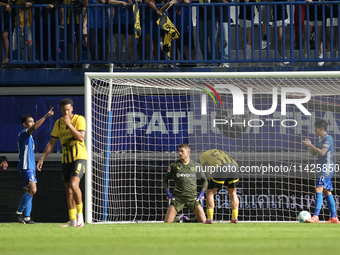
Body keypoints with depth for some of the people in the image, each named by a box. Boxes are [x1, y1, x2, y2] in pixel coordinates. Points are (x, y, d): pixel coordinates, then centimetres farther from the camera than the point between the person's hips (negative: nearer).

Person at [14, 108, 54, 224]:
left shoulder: (27, 135, 20)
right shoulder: (24, 133, -10)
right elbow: (35, 127, -28)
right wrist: (46, 116, -36)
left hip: (30, 167, 10)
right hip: (26, 167, -10)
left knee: (30, 191, 7)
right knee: (32, 190, -17)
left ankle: (26, 217, 5)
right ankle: (19, 212, -9)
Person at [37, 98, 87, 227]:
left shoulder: (79, 119, -8)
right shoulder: (58, 123, 8)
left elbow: (81, 138, -21)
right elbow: (51, 143, 12)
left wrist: (69, 124, -23)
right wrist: (42, 158, 7)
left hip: (79, 157, -6)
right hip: (66, 159, 6)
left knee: (74, 184, -23)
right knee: (68, 189, 5)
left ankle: (80, 213, -9)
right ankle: (72, 220, 11)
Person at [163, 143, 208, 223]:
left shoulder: (196, 166, 9)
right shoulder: (174, 165, 7)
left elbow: (205, 180, 19)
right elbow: (165, 180, 17)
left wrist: (202, 193, 6)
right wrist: (168, 193, 4)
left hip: (192, 198, 0)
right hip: (177, 198, 0)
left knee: (203, 221, -12)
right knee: (167, 222, -13)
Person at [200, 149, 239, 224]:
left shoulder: (202, 156, 26)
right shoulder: (219, 151, 40)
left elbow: (208, 170, 15)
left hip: (221, 168, -5)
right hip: (234, 166, 5)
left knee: (210, 193, 9)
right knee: (233, 193, 21)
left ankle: (210, 219, 3)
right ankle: (235, 218, 15)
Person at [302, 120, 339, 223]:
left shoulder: (328, 138, -11)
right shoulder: (321, 139, 19)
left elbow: (322, 152, -21)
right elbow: (314, 153, 24)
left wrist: (310, 145, -16)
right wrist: (309, 145, 7)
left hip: (326, 168, -10)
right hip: (323, 169, 10)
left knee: (319, 189, -17)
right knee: (327, 192, 10)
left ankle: (315, 216, -24)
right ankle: (334, 217, 11)